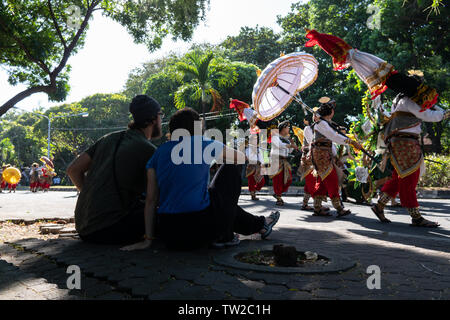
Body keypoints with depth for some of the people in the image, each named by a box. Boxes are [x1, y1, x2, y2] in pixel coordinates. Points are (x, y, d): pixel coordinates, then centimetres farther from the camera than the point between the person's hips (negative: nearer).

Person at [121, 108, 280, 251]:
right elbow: (241, 157, 18)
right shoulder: (206, 144, 1)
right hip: (200, 231, -5)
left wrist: (148, 240, 7)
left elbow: (151, 200, 6)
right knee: (231, 169, 18)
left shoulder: (159, 153, 11)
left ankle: (259, 224, 45)